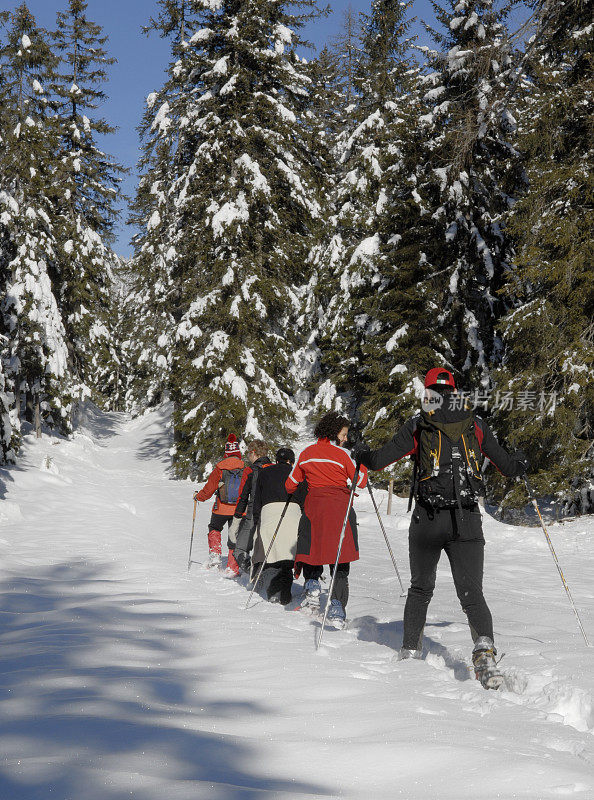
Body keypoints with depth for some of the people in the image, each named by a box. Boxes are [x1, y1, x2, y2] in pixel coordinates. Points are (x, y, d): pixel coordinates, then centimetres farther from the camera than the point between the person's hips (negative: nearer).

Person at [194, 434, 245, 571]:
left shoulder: (219, 469, -9)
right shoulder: (246, 469, -5)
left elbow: (209, 489, -4)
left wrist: (198, 496, 15)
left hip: (221, 509, -1)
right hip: (239, 510, 1)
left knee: (214, 529, 24)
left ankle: (214, 556, 9)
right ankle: (232, 568, 5)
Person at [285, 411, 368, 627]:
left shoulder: (306, 454, 10)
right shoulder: (341, 454, -2)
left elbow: (290, 484, 16)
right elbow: (360, 482, 1)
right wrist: (362, 463, 19)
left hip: (313, 508, 2)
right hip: (339, 508, -2)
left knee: (312, 551, 16)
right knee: (340, 561, 2)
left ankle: (312, 585, -9)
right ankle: (337, 606, -9)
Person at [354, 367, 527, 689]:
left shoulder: (417, 427, 2)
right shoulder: (477, 426, 8)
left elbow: (379, 460, -1)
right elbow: (508, 466, 16)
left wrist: (361, 454, 21)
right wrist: (520, 462, 39)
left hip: (427, 521, 0)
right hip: (468, 523, 1)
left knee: (420, 589, 19)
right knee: (472, 593, 0)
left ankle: (410, 653, 24)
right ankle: (484, 650, -23)